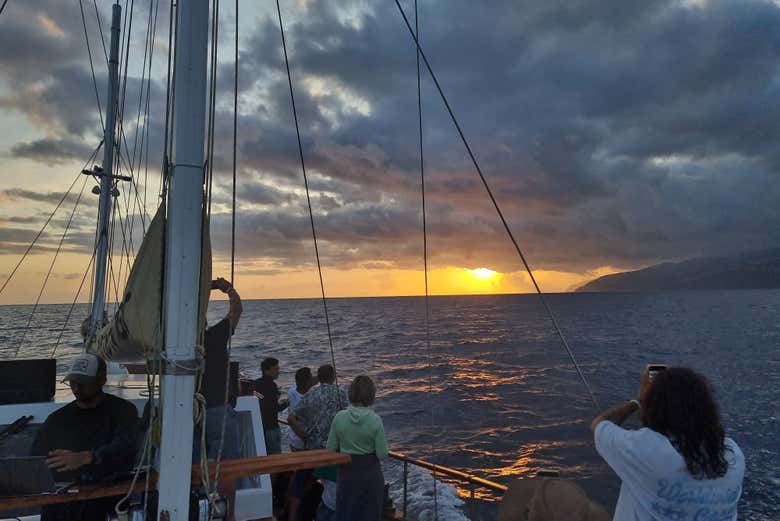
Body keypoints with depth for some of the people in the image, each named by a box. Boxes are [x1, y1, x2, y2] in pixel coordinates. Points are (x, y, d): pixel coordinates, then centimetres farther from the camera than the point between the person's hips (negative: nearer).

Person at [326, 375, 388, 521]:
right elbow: (382, 454, -13)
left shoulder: (339, 417, -13)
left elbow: (330, 448, -5)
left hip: (347, 472, 2)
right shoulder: (375, 420, -18)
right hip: (370, 472, -1)